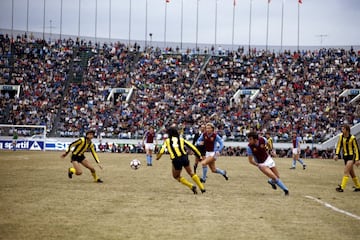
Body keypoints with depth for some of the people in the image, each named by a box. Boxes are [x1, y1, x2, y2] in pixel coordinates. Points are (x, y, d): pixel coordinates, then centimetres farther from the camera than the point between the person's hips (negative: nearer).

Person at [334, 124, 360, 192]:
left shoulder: (352, 138, -16)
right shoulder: (341, 136, -2)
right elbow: (339, 145, 6)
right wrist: (336, 154, -7)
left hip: (352, 156, -6)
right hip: (345, 156, 6)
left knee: (346, 171, -17)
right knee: (351, 173, 14)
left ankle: (342, 187, -19)